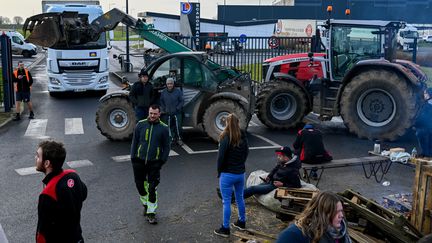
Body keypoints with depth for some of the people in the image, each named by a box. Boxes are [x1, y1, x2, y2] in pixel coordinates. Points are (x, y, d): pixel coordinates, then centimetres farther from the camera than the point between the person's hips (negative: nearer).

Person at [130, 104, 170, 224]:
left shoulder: (164, 128, -2)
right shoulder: (141, 124, 1)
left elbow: (166, 147, 5)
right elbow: (134, 142, 8)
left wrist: (162, 161, -3)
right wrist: (133, 158, 4)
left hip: (154, 163, -2)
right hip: (139, 161, 2)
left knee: (152, 188, -3)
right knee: (140, 184, 11)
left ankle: (151, 212, 9)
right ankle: (146, 203, 37)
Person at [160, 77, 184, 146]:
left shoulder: (178, 91, -6)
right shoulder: (163, 92, 4)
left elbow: (181, 101, -2)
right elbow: (161, 101, 15)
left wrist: (177, 108, -11)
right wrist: (164, 109, 2)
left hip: (177, 113, -3)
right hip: (167, 113, 3)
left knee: (178, 126, -10)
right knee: (170, 127, 7)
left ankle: (179, 139, 4)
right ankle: (172, 139, 20)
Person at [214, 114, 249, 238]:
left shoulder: (225, 138, -17)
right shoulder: (243, 137, 0)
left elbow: (221, 156, -15)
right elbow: (246, 153, 8)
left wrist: (219, 171, -1)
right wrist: (240, 166, 14)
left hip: (227, 174, -6)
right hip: (241, 173, 6)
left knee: (226, 201, 3)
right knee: (240, 198, 21)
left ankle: (225, 228, 11)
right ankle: (242, 222, 35)